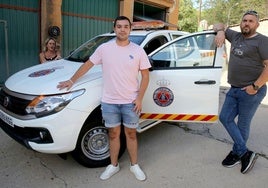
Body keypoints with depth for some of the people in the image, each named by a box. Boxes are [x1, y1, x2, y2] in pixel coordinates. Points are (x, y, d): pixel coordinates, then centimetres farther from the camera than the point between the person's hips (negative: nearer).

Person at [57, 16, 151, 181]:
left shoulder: (138, 50, -3)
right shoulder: (104, 48, -1)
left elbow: (145, 76, -1)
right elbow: (88, 65, 8)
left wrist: (139, 98, -8)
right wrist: (72, 80, 7)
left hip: (131, 102, -1)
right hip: (109, 102, 1)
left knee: (131, 134, 12)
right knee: (114, 134, 13)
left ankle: (135, 165, 30)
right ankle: (114, 165, 32)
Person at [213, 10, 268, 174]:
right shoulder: (236, 36, 12)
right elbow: (220, 25, 24)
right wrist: (220, 31, 1)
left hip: (251, 91, -8)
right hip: (234, 89, 8)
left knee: (242, 124, 1)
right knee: (225, 118, 6)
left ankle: (237, 154, 20)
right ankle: (245, 153, 15)